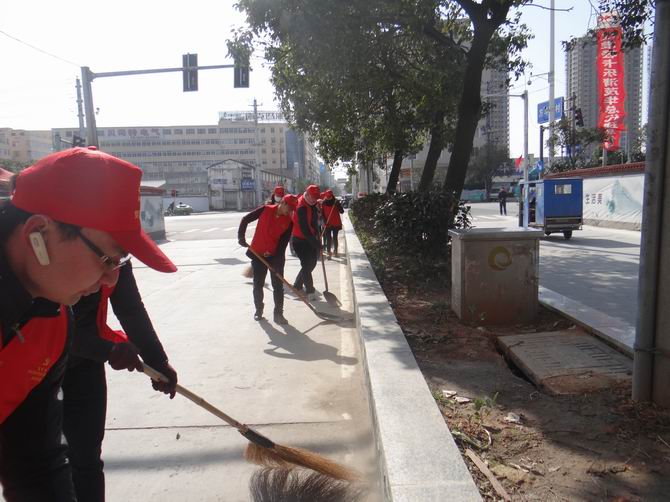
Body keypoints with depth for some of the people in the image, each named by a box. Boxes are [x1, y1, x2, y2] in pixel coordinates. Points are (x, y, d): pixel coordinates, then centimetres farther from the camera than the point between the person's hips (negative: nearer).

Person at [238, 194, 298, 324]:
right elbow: (245, 220, -1)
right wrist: (241, 237, -8)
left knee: (278, 286, -1)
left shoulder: (289, 222, -6)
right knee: (258, 285, 10)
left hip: (276, 256, 1)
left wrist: (277, 258, -17)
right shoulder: (265, 210, -8)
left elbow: (283, 242, -8)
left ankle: (278, 313, 8)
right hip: (258, 254, 0)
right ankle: (258, 309, 28)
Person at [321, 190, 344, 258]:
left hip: (336, 223, 0)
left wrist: (338, 205, -24)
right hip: (328, 224, 0)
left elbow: (342, 211, -8)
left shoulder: (336, 202, -3)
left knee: (335, 237, 8)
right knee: (328, 238, -2)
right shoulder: (323, 203, -1)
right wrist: (325, 222, -11)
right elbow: (323, 214, 1)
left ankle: (335, 251, 22)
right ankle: (329, 253, -3)